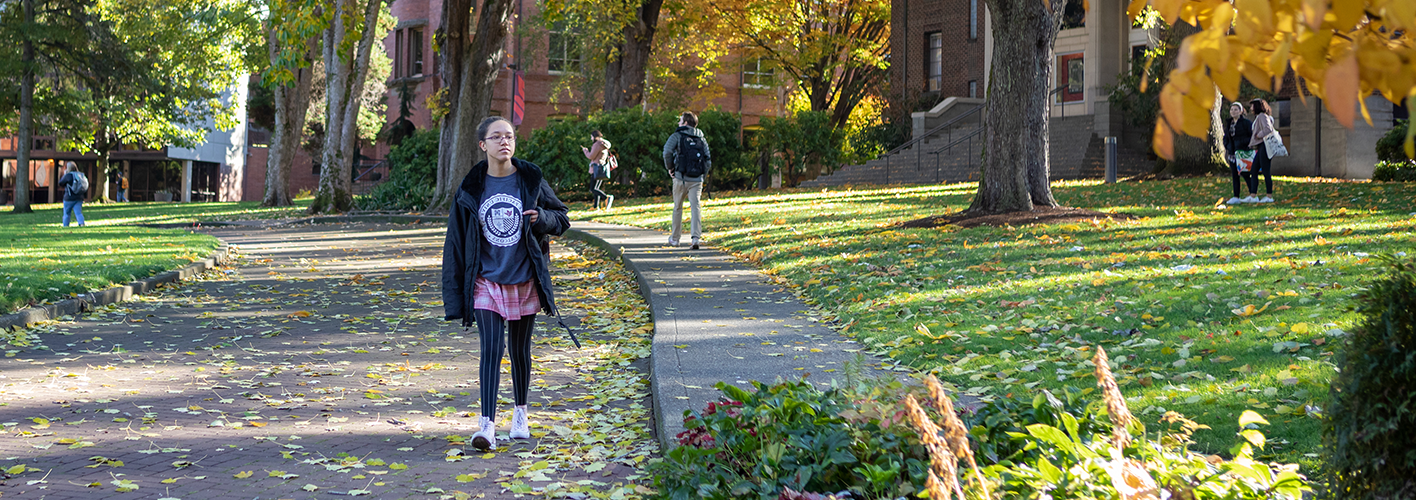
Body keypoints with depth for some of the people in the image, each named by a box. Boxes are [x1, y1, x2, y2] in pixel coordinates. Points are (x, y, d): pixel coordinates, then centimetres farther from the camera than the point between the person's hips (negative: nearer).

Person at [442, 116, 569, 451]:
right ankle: (487, 424, -14)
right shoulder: (471, 189, -1)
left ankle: (520, 414, 30)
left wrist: (541, 218, -16)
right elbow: (456, 240, 2)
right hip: (487, 282, -1)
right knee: (491, 349, -10)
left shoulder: (531, 181, -1)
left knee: (519, 349, 12)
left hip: (524, 280, 1)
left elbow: (561, 219, 8)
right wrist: (454, 294, 0)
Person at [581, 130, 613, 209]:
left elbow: (591, 156, -13)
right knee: (596, 188, 16)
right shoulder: (604, 144, 15)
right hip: (601, 170, 10)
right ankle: (596, 206, 19)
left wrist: (585, 150, 4)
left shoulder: (598, 144, -14)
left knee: (593, 189, -14)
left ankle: (607, 198, -33)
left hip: (597, 169, -10)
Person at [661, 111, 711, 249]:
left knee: (678, 208, 12)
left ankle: (675, 238, 22)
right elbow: (708, 161, 8)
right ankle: (696, 237, -19)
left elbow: (667, 151, -17)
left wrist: (670, 168, -3)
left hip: (681, 177, -2)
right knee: (695, 207, -3)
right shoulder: (702, 139, 13)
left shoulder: (677, 136, 0)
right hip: (697, 180, 2)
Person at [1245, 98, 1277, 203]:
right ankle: (1253, 196, 5)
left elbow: (1268, 130, -23)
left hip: (1264, 146, -10)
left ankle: (1269, 196, -2)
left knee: (1265, 171, -6)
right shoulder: (1258, 117, 22)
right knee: (1253, 171, 6)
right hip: (1260, 148, 10)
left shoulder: (1262, 116, -9)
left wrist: (1258, 135, -10)